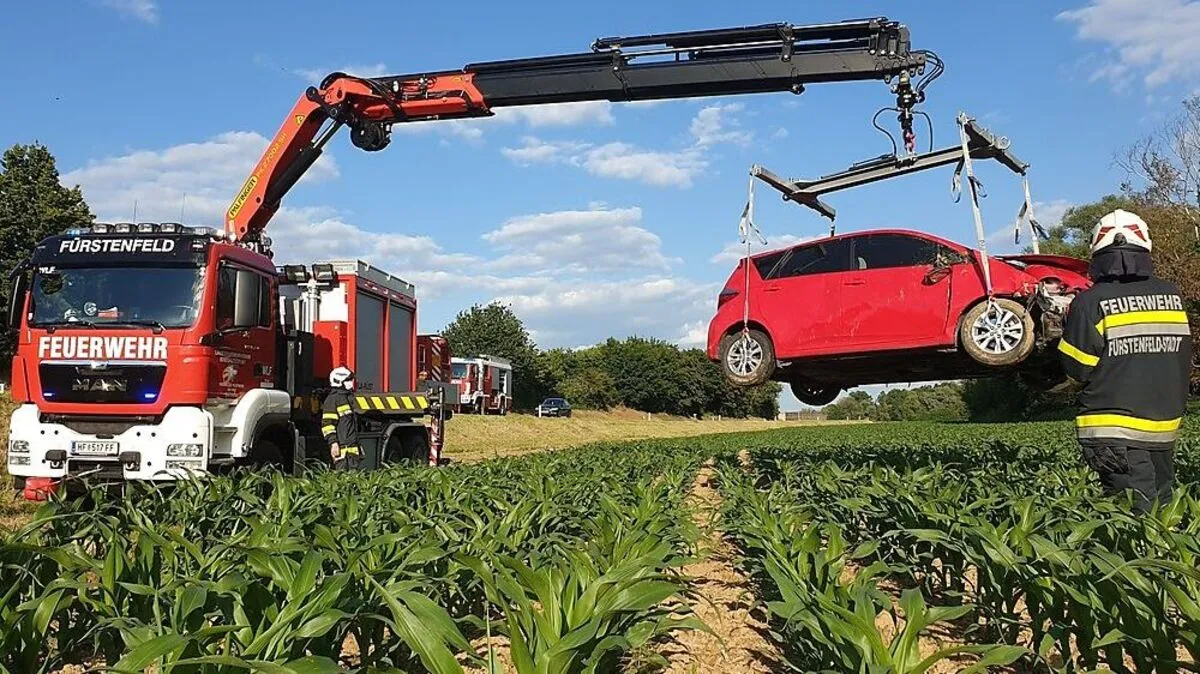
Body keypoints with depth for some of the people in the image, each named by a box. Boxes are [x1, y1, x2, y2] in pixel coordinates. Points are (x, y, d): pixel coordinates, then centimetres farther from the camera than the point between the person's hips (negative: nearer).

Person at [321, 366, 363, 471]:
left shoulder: (348, 397, 22)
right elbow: (327, 424, -14)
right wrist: (333, 442, -20)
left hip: (352, 448, 9)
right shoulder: (332, 399, -7)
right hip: (341, 448, -9)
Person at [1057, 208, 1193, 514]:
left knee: (1136, 515, -5)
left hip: (1115, 433, -5)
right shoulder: (1173, 296, 3)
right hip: (1165, 425, 5)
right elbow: (1183, 357, 11)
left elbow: (1078, 368, -9)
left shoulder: (1090, 302, -13)